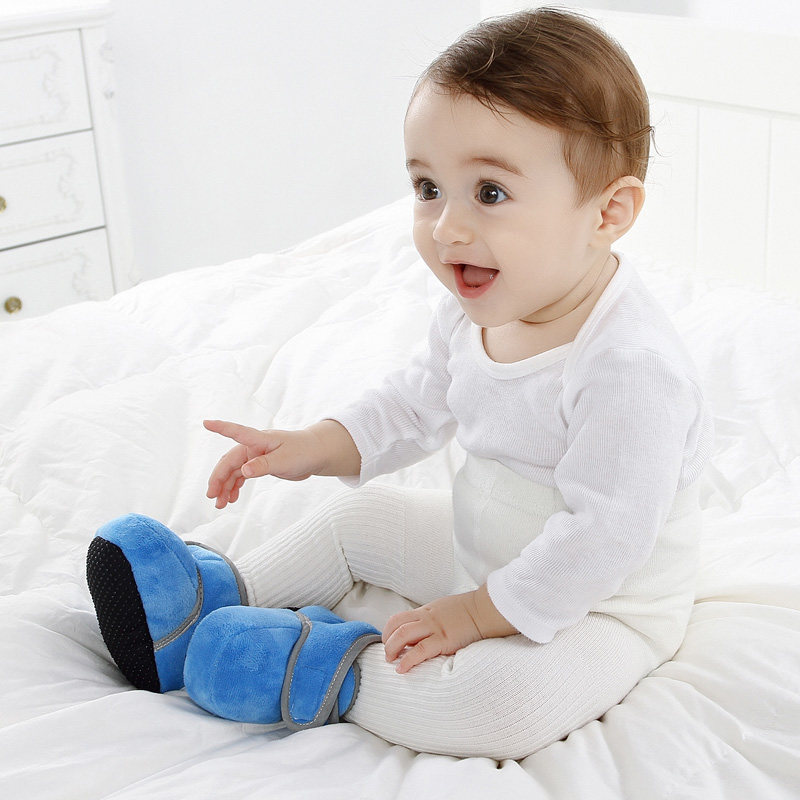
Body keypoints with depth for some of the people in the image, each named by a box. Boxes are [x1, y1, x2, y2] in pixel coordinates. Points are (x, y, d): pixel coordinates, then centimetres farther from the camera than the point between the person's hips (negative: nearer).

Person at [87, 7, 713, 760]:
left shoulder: (634, 369, -35)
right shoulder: (477, 309, -7)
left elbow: (603, 537, -31)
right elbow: (420, 399, 10)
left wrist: (477, 615, -22)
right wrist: (316, 446, -4)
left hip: (598, 606, -8)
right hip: (484, 551, 8)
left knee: (502, 701, -33)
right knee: (358, 512, 15)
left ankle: (326, 671, -15)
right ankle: (220, 597, 19)